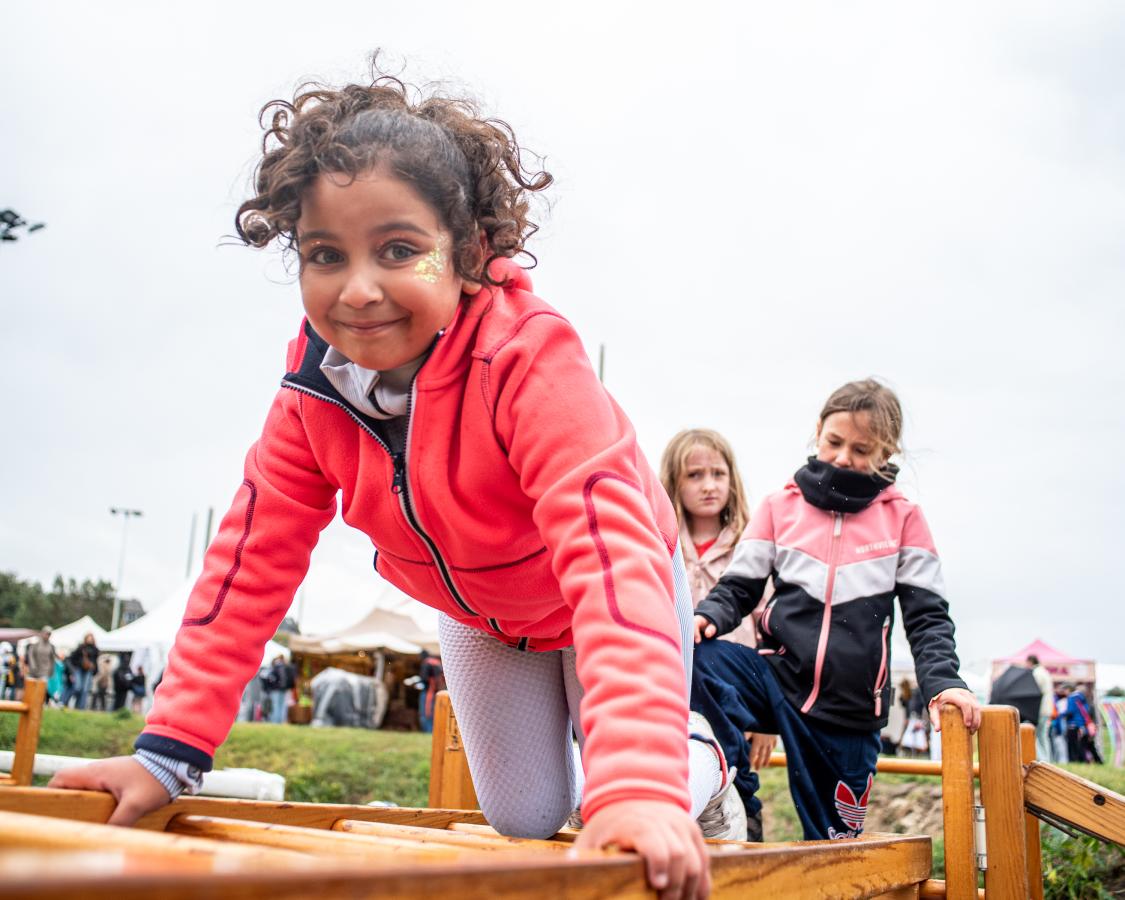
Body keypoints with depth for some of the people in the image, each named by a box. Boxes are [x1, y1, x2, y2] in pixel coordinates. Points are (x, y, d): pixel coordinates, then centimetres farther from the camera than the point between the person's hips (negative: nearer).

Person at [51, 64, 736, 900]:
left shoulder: (532, 359, -40)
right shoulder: (314, 388, -23)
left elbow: (609, 550, -51)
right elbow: (254, 559, -19)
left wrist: (639, 780, -61)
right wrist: (170, 748, -23)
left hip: (602, 602, -4)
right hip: (478, 616, 4)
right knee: (523, 821, 12)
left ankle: (703, 764, 34)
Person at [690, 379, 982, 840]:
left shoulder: (903, 518, 5)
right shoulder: (780, 507, 6)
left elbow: (926, 615, 3)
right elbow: (739, 588, 6)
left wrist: (942, 681, -15)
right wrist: (708, 616, -17)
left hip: (849, 708, 0)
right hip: (778, 676, 0)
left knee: (833, 839, 9)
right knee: (690, 659, -30)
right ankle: (733, 782, -21)